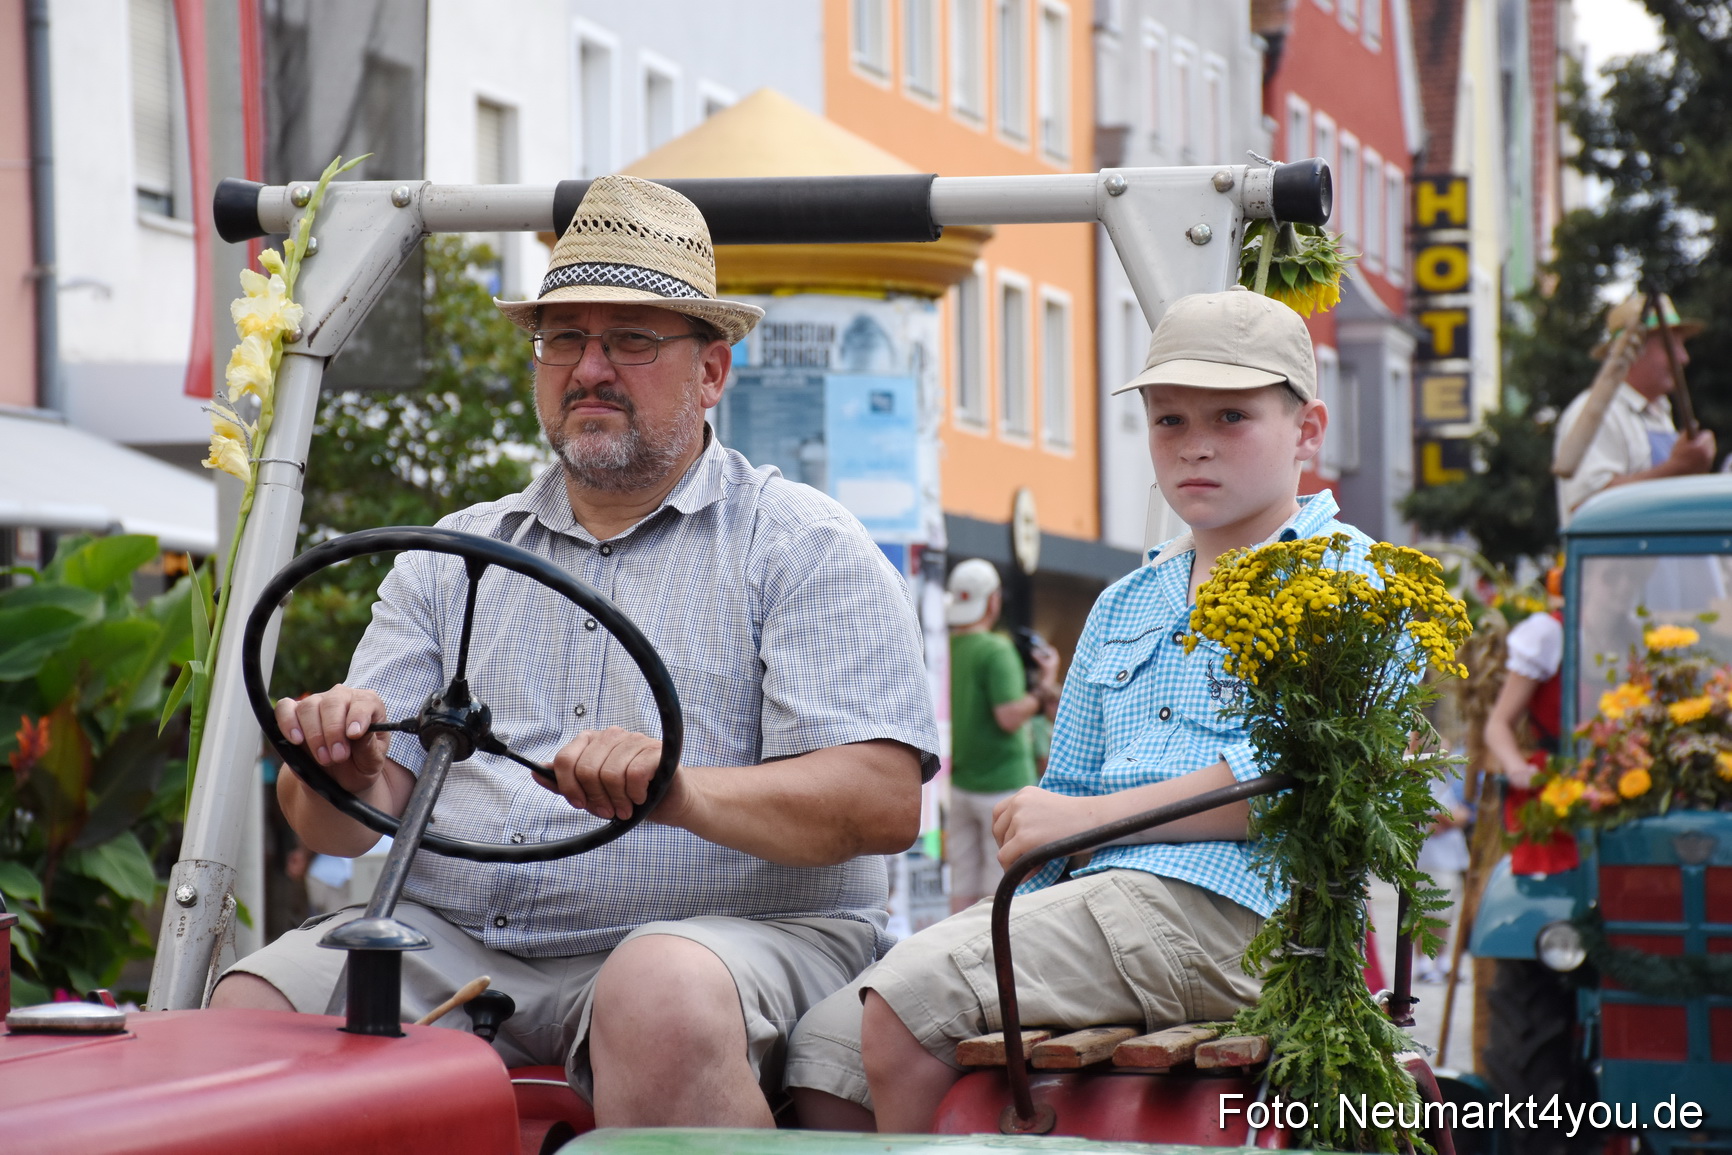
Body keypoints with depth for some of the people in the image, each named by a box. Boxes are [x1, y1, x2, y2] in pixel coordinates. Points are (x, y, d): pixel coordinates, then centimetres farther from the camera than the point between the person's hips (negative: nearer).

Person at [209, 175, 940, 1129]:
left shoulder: (803, 548, 5)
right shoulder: (451, 558, 20)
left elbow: (883, 800, -8)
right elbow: (348, 825, 13)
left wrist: (680, 791, -25)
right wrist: (345, 773, -12)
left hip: (729, 932, -4)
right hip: (450, 938, 4)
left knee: (664, 998, -38)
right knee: (247, 1011, -21)